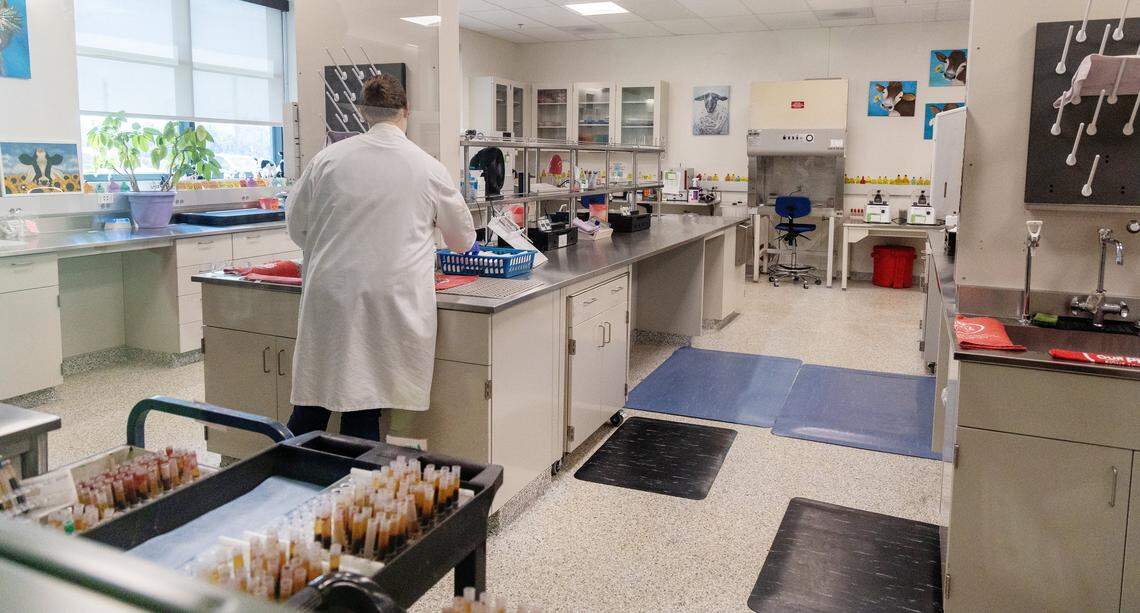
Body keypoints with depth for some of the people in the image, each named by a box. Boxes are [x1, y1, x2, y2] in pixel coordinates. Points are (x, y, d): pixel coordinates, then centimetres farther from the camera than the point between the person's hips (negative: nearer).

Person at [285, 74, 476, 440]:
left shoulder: (329, 158, 2)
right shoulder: (428, 168, 0)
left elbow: (295, 223, 13)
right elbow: (462, 237, 15)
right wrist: (465, 245, 39)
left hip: (330, 297, 2)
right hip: (391, 304, -1)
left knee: (311, 403, 12)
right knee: (364, 410, 4)